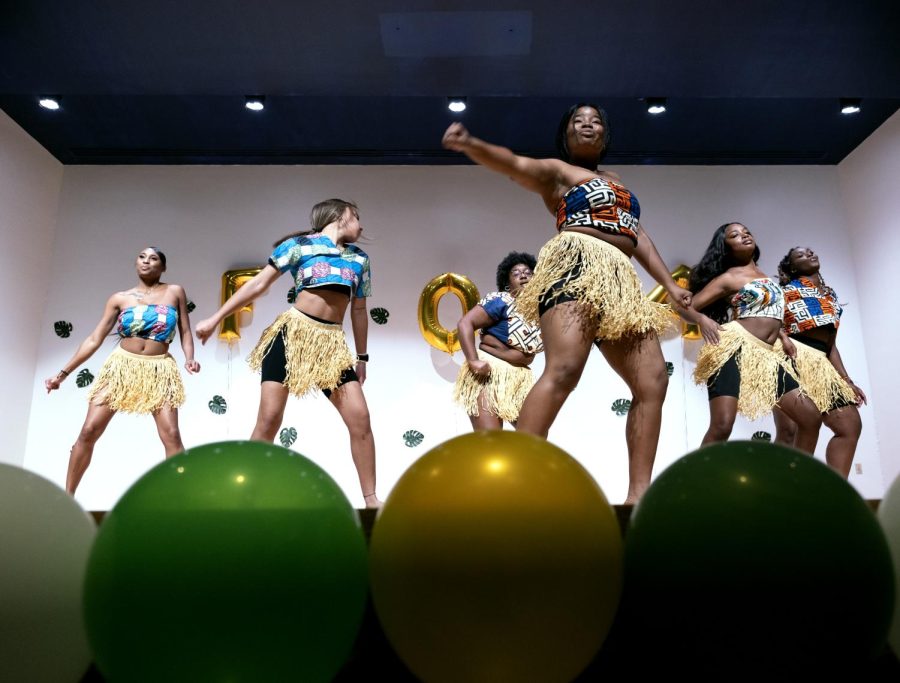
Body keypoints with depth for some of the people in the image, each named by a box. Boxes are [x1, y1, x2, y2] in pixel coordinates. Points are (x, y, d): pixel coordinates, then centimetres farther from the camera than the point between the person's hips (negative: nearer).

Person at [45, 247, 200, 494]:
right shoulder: (119, 299, 7)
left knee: (171, 435, -13)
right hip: (121, 366, 2)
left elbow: (185, 332, 5)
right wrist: (63, 372, 4)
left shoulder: (175, 292, 5)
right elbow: (94, 339, 7)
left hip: (159, 370, -1)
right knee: (89, 431, -3)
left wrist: (189, 358, -14)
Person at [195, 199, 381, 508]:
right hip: (292, 333, -3)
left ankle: (371, 499, 6)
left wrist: (361, 358, 21)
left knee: (360, 417, -6)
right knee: (269, 418, -7)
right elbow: (258, 285, 5)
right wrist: (215, 319, 2)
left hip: (333, 342, 4)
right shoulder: (299, 244, 5)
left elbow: (359, 310, 23)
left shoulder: (359, 258, 17)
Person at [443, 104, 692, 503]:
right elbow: (514, 164, -5)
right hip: (576, 266, -7)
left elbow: (639, 237, 28)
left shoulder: (618, 184, 34)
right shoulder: (557, 171, 14)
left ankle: (638, 495, 2)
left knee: (653, 382, -1)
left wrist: (670, 285, 18)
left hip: (621, 282, 8)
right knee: (563, 369, -29)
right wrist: (471, 144, -25)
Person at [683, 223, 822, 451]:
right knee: (721, 426, -21)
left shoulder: (765, 277, 23)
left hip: (768, 356, 8)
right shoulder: (728, 278, 2)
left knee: (811, 417, 4)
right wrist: (703, 319, -24)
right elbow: (687, 307, -3)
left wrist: (782, 335, 15)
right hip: (735, 350, -8)